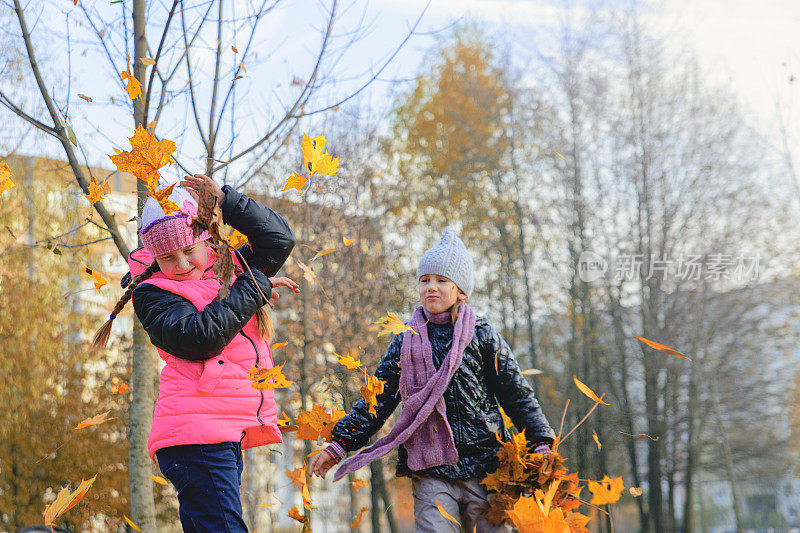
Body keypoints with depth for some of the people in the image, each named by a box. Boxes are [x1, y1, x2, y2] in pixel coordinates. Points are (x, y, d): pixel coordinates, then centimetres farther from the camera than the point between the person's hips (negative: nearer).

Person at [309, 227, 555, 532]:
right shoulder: (406, 343, 11)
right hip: (430, 474, 1)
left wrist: (541, 444, 0)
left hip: (485, 469, -1)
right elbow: (378, 399, 13)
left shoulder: (483, 336, 5)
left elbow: (517, 395, 8)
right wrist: (340, 445, 5)